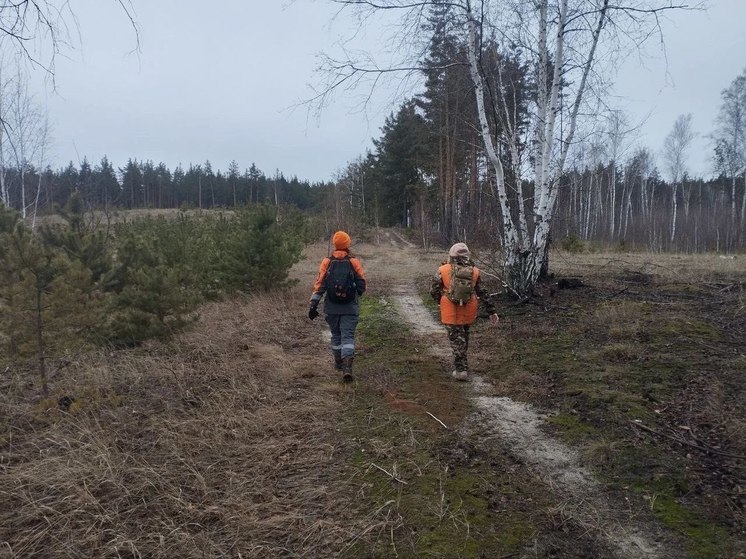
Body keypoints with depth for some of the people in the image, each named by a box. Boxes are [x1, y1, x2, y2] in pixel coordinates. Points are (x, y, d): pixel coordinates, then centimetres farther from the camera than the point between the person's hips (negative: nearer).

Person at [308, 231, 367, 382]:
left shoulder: (327, 262, -3)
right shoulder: (354, 262, -5)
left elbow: (319, 285, -6)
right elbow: (362, 286, -1)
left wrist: (313, 305, -4)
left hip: (331, 308, 2)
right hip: (350, 307, -2)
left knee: (336, 335, 19)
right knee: (348, 336, -2)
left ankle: (338, 363, 32)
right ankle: (347, 367, -16)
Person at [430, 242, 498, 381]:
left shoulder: (443, 270, -7)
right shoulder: (474, 272, 0)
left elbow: (433, 290, -3)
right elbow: (483, 293, 1)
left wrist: (441, 301, 16)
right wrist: (492, 311, 6)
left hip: (450, 312, -3)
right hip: (467, 312, 3)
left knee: (456, 339, 6)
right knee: (464, 337, 21)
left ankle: (461, 369, 2)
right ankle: (461, 364, 36)